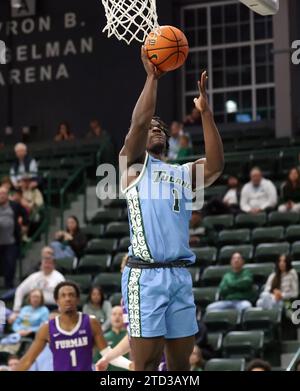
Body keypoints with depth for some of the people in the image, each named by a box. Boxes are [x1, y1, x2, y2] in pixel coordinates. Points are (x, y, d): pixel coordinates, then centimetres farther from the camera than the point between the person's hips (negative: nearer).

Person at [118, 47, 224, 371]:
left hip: (181, 274, 6)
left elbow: (216, 165, -1)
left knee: (180, 363, 7)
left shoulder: (184, 173, 19)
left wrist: (205, 111, -5)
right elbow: (138, 122, -11)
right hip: (146, 275, -5)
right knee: (147, 364, -6)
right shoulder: (133, 163, 7)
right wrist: (152, 77, -8)